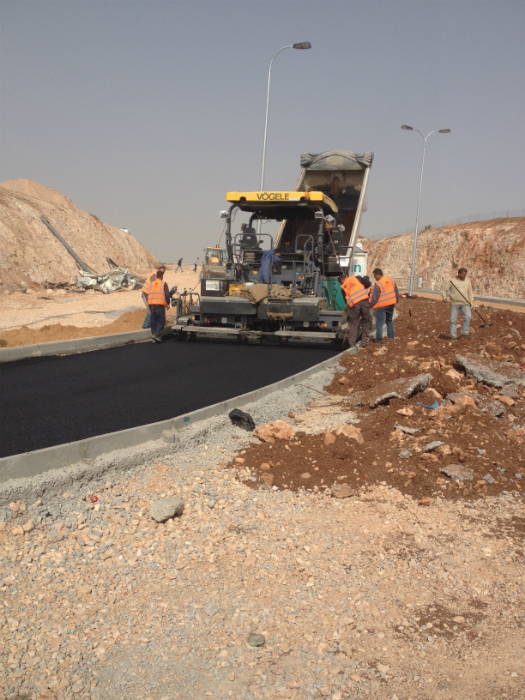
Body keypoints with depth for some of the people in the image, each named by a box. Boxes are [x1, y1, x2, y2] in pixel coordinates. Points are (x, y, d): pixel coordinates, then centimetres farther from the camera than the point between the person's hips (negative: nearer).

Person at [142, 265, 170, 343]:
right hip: (160, 304, -4)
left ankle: (153, 335, 8)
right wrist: (167, 303, 11)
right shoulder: (163, 283, 3)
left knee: (153, 320, 11)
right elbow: (167, 294, -1)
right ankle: (157, 334, -19)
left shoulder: (151, 283, 15)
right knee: (162, 320, -1)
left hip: (151, 304, 4)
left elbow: (147, 293, 12)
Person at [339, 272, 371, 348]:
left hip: (354, 304, 1)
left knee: (353, 323, 11)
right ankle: (364, 341, 11)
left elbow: (346, 299, 18)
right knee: (366, 321, 12)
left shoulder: (343, 287, 17)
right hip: (364, 301, -1)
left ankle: (352, 343, 8)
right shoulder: (355, 278, 13)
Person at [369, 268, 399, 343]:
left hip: (381, 306, -6)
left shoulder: (378, 284, -17)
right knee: (390, 321, 20)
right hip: (391, 304, 6)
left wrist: (370, 305, -3)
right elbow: (396, 291, 12)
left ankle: (378, 338, -2)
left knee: (379, 323, 1)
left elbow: (374, 297, -16)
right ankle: (391, 337, 22)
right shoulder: (392, 280, 3)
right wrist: (396, 301, 23)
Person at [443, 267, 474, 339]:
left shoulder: (468, 281, 12)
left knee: (468, 317, -19)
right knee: (453, 320, -2)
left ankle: (465, 333, -11)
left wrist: (471, 302, 6)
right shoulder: (452, 281, 5)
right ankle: (453, 335, 6)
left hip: (465, 304, 1)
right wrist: (445, 297, -11)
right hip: (454, 303, -1)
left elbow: (470, 292, 14)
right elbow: (447, 291, 9)